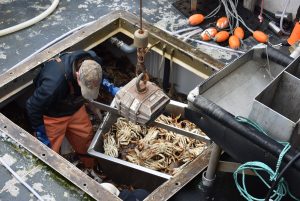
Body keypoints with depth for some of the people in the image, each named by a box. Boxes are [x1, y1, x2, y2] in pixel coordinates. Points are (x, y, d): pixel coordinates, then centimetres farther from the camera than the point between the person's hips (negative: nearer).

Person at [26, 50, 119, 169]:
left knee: (86, 137, 18)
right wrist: (41, 135, -17)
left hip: (75, 108, 5)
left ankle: (90, 170, 44)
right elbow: (32, 107, -27)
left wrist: (110, 87, -11)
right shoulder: (55, 82, -44)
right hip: (52, 114, -5)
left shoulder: (93, 62, -27)